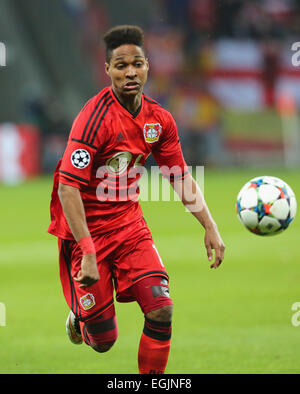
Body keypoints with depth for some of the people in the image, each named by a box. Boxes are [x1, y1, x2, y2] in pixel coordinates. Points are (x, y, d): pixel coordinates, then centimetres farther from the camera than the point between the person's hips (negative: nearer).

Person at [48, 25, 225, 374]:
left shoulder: (158, 119, -2)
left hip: (129, 224, 5)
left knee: (161, 308, -14)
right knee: (103, 341, 0)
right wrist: (88, 254, -29)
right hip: (87, 228, -5)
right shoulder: (96, 116, -22)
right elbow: (68, 188, -25)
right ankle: (79, 316, 37)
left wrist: (210, 226, 2)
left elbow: (180, 178, 11)